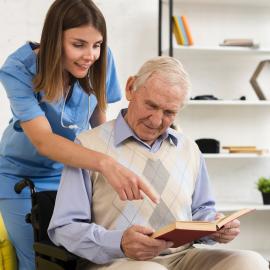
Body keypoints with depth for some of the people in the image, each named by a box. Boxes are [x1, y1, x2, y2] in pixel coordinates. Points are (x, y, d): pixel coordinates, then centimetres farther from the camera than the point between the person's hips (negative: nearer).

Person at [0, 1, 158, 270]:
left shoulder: (101, 60, -17)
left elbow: (99, 119, 0)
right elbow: (42, 140, -37)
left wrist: (113, 166, -10)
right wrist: (104, 162, -51)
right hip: (24, 177, -3)